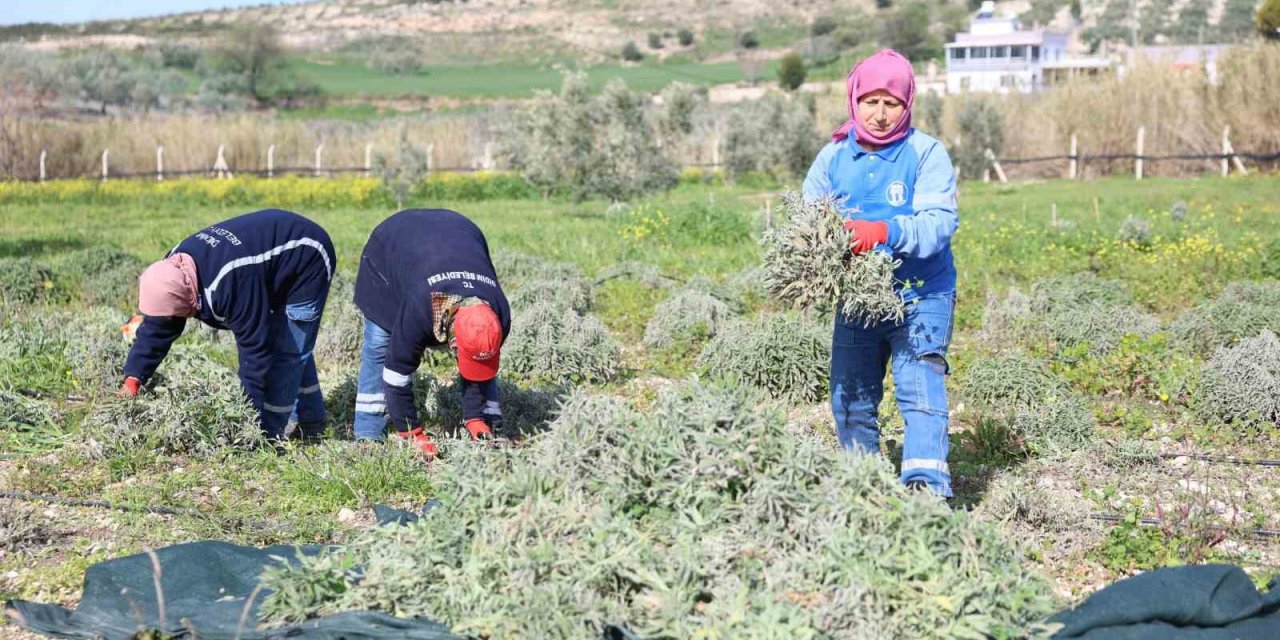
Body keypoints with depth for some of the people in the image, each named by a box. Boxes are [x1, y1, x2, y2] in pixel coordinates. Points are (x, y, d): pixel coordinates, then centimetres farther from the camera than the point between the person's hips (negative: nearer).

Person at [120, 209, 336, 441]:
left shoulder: (233, 284, -41)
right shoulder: (175, 270, -16)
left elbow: (255, 347, -34)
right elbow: (156, 327, -6)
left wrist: (249, 412, -27)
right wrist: (132, 380, -12)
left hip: (307, 263, -9)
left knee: (289, 350, -12)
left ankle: (267, 433, -5)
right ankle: (312, 423, 30)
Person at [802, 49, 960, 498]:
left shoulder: (926, 153, -8)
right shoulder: (833, 157, 3)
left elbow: (939, 222, -20)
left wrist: (884, 233, -38)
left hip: (920, 296, -4)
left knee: (921, 391, -16)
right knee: (850, 402, 6)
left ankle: (927, 490, -19)